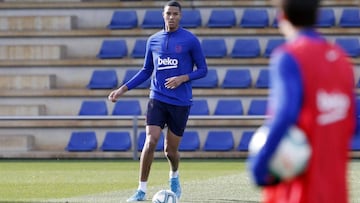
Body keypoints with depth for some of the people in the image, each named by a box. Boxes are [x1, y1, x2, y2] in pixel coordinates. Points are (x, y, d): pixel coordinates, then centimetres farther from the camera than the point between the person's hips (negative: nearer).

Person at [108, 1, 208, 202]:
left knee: (171, 150, 5)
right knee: (150, 141, -16)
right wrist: (123, 89, 9)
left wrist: (183, 78, -16)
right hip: (157, 99, 2)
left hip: (181, 102, -2)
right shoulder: (153, 40, 8)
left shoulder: (190, 40, -3)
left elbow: (202, 70, 2)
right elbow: (146, 71, 17)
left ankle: (174, 177, 39)